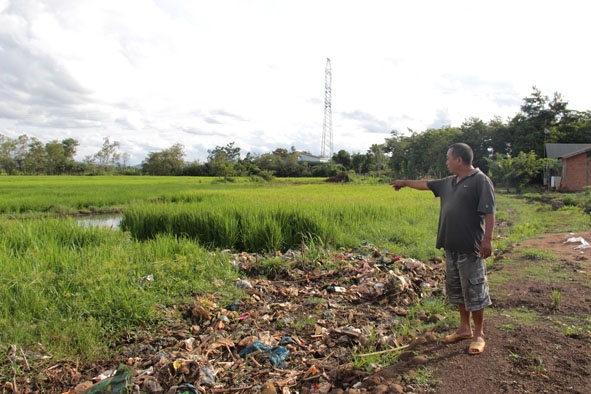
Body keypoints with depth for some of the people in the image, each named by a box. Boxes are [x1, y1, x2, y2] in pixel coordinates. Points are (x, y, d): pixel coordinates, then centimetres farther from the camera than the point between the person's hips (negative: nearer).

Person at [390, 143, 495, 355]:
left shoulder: (480, 181, -10)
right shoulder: (449, 182, 14)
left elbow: (489, 213, -15)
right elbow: (426, 184, 29)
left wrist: (487, 239, -20)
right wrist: (405, 183, 37)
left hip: (470, 248, -8)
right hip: (451, 247, 8)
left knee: (474, 291, 0)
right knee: (456, 289, 15)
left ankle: (478, 335, 13)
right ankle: (465, 328, 29)